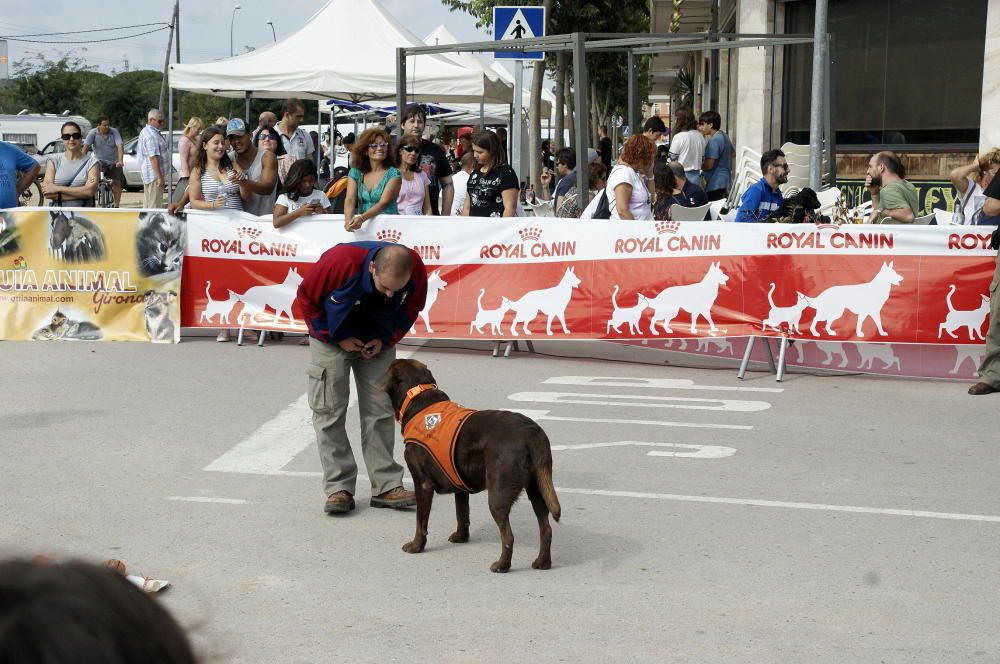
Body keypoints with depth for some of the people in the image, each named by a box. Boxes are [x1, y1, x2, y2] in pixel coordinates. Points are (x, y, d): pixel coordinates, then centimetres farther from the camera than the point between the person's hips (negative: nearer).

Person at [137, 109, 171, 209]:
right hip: (154, 174, -11)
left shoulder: (145, 132, 17)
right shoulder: (152, 135, -18)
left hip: (147, 174, 11)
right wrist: (160, 177, -25)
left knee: (148, 205, 15)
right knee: (155, 206, -11)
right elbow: (153, 157, -24)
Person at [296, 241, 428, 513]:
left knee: (381, 410, 0)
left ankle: (386, 486, 5)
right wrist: (338, 338, -20)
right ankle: (339, 488, -1)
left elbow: (411, 307, -3)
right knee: (329, 410, -5)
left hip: (377, 341, 3)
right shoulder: (340, 261, -36)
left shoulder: (416, 270, -25)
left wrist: (386, 338, -15)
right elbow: (307, 298, -19)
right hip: (332, 338, -2)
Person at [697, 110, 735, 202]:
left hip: (716, 184, -10)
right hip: (726, 180, 10)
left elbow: (709, 165, -20)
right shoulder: (724, 136, 12)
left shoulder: (714, 140, -18)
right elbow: (733, 154, 27)